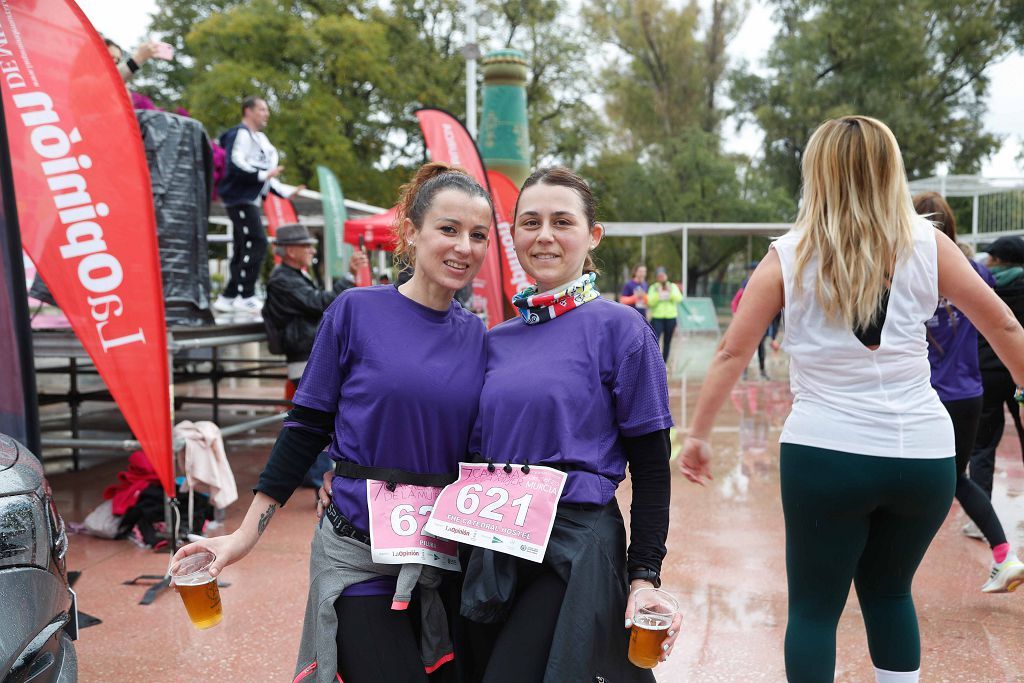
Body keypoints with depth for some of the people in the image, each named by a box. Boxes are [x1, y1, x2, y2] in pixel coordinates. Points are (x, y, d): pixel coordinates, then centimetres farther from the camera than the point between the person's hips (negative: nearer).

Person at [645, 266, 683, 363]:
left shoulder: (673, 286, 7)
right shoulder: (653, 287, 2)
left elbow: (679, 298, -7)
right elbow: (650, 302, -9)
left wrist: (670, 292, -21)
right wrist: (658, 293, -21)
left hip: (671, 318, 2)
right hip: (657, 318, -2)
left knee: (667, 342, 8)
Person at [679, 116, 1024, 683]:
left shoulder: (790, 256, -3)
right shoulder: (926, 245, 1)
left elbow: (732, 352, -3)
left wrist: (698, 434, 5)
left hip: (825, 453, -2)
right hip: (923, 454, 3)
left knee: (813, 608, 12)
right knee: (889, 592, 24)